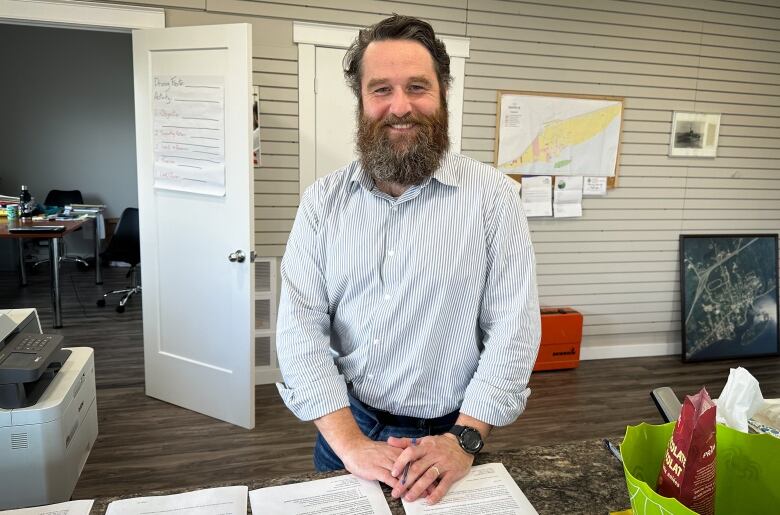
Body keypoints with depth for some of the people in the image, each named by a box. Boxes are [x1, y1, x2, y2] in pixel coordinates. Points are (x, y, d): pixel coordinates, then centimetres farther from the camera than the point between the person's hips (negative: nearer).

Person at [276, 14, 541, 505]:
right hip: (344, 429, 3)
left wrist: (463, 440, -19)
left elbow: (512, 327, -12)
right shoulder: (324, 199, -4)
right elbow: (301, 325, -9)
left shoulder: (493, 195, -10)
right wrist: (350, 443, -17)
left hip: (447, 436, -2)